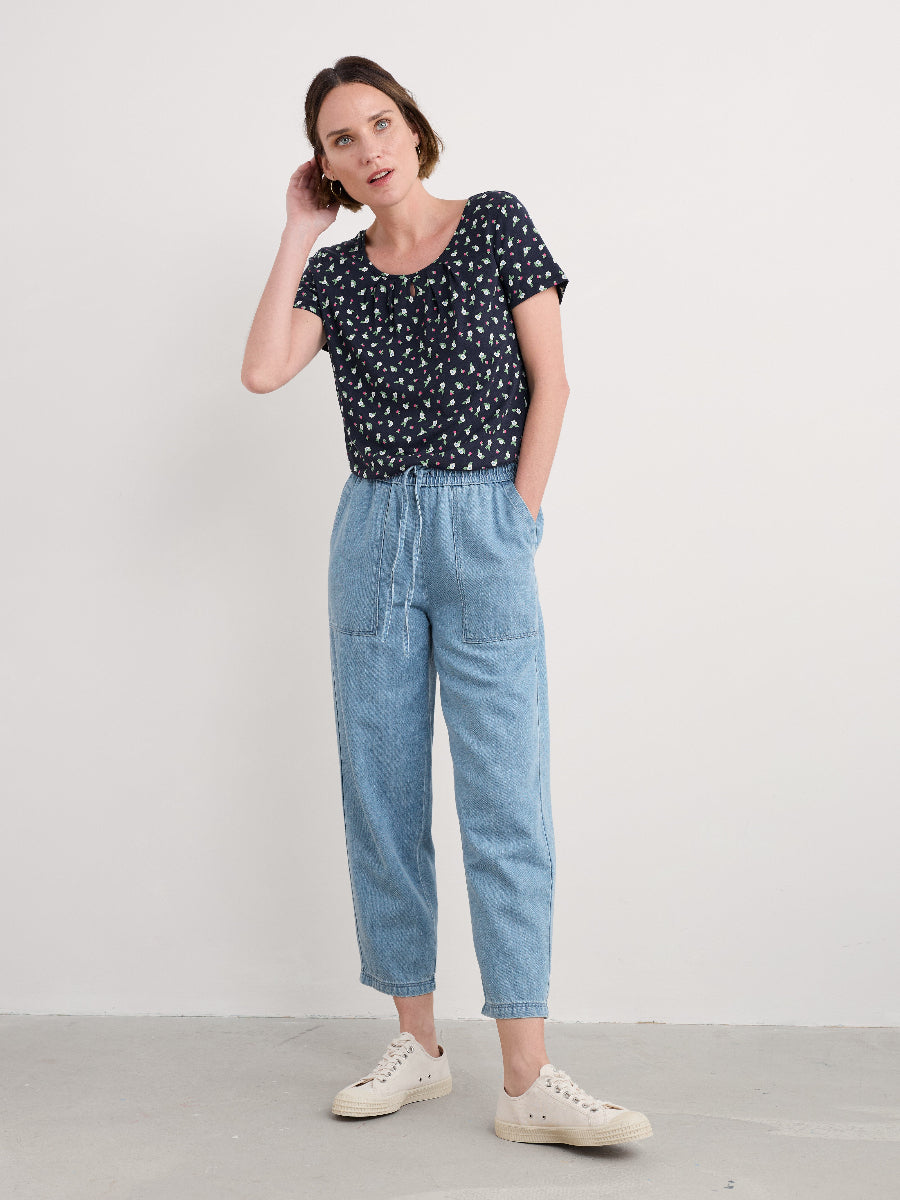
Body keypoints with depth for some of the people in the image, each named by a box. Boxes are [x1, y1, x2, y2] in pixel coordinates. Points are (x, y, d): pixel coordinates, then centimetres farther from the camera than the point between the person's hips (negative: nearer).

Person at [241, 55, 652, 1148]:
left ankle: (528, 1082, -6)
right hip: (372, 533, 4)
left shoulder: (496, 223, 4)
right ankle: (418, 1046, 15)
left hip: (484, 530, -3)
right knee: (381, 797, 4)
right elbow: (261, 371, -6)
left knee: (506, 802, -9)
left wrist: (519, 514, -6)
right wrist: (298, 235, 2)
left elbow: (548, 380, 2)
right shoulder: (335, 272, 11)